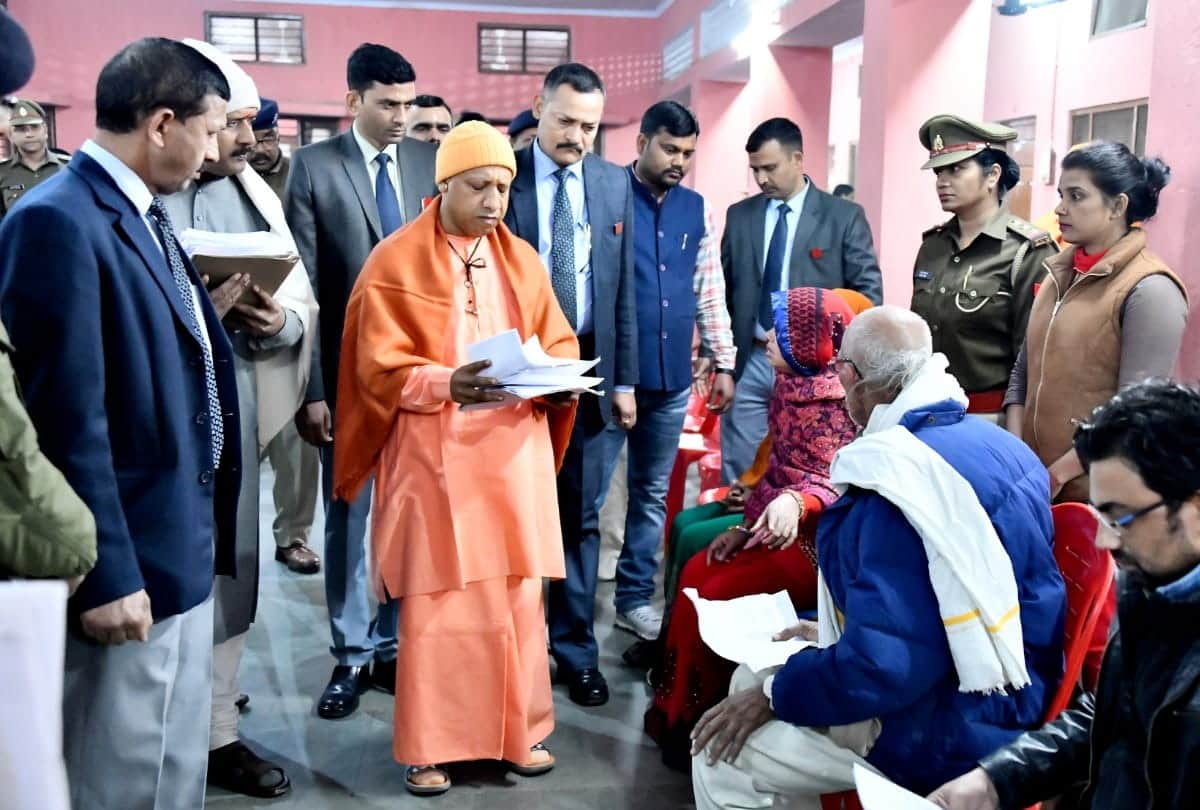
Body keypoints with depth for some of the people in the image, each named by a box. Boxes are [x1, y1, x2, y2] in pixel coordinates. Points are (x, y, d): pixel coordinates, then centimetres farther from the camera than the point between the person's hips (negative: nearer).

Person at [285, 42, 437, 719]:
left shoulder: (432, 162, 6)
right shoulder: (314, 166, -2)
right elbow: (304, 285, -5)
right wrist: (311, 387, -10)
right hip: (349, 373, -2)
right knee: (349, 516, 8)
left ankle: (394, 645, 26)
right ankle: (352, 655, 22)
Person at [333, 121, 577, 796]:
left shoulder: (522, 259, 10)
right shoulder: (396, 261, -3)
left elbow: (558, 344, 12)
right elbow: (379, 368, -8)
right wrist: (446, 382, -25)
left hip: (515, 451, 4)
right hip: (435, 455, -4)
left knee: (517, 594, 9)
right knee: (438, 601, 1)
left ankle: (522, 728, 25)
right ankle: (430, 744, 16)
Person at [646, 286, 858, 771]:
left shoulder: (842, 397, -16)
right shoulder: (788, 388, 11)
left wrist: (797, 502, -43)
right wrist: (745, 526, 10)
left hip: (819, 541, -9)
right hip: (776, 531, 9)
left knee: (720, 594, -17)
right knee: (696, 573, 0)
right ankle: (679, 714, 10)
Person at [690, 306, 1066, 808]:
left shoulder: (897, 481, -26)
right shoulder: (990, 442, 4)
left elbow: (885, 665, -29)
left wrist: (774, 693, -15)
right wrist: (837, 632, 16)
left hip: (953, 731, -10)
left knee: (721, 757, -6)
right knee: (752, 678, 16)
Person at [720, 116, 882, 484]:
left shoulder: (845, 216, 0)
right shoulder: (739, 215, 9)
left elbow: (869, 290, -1)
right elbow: (723, 288, 13)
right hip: (749, 364, 3)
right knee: (737, 475, 4)